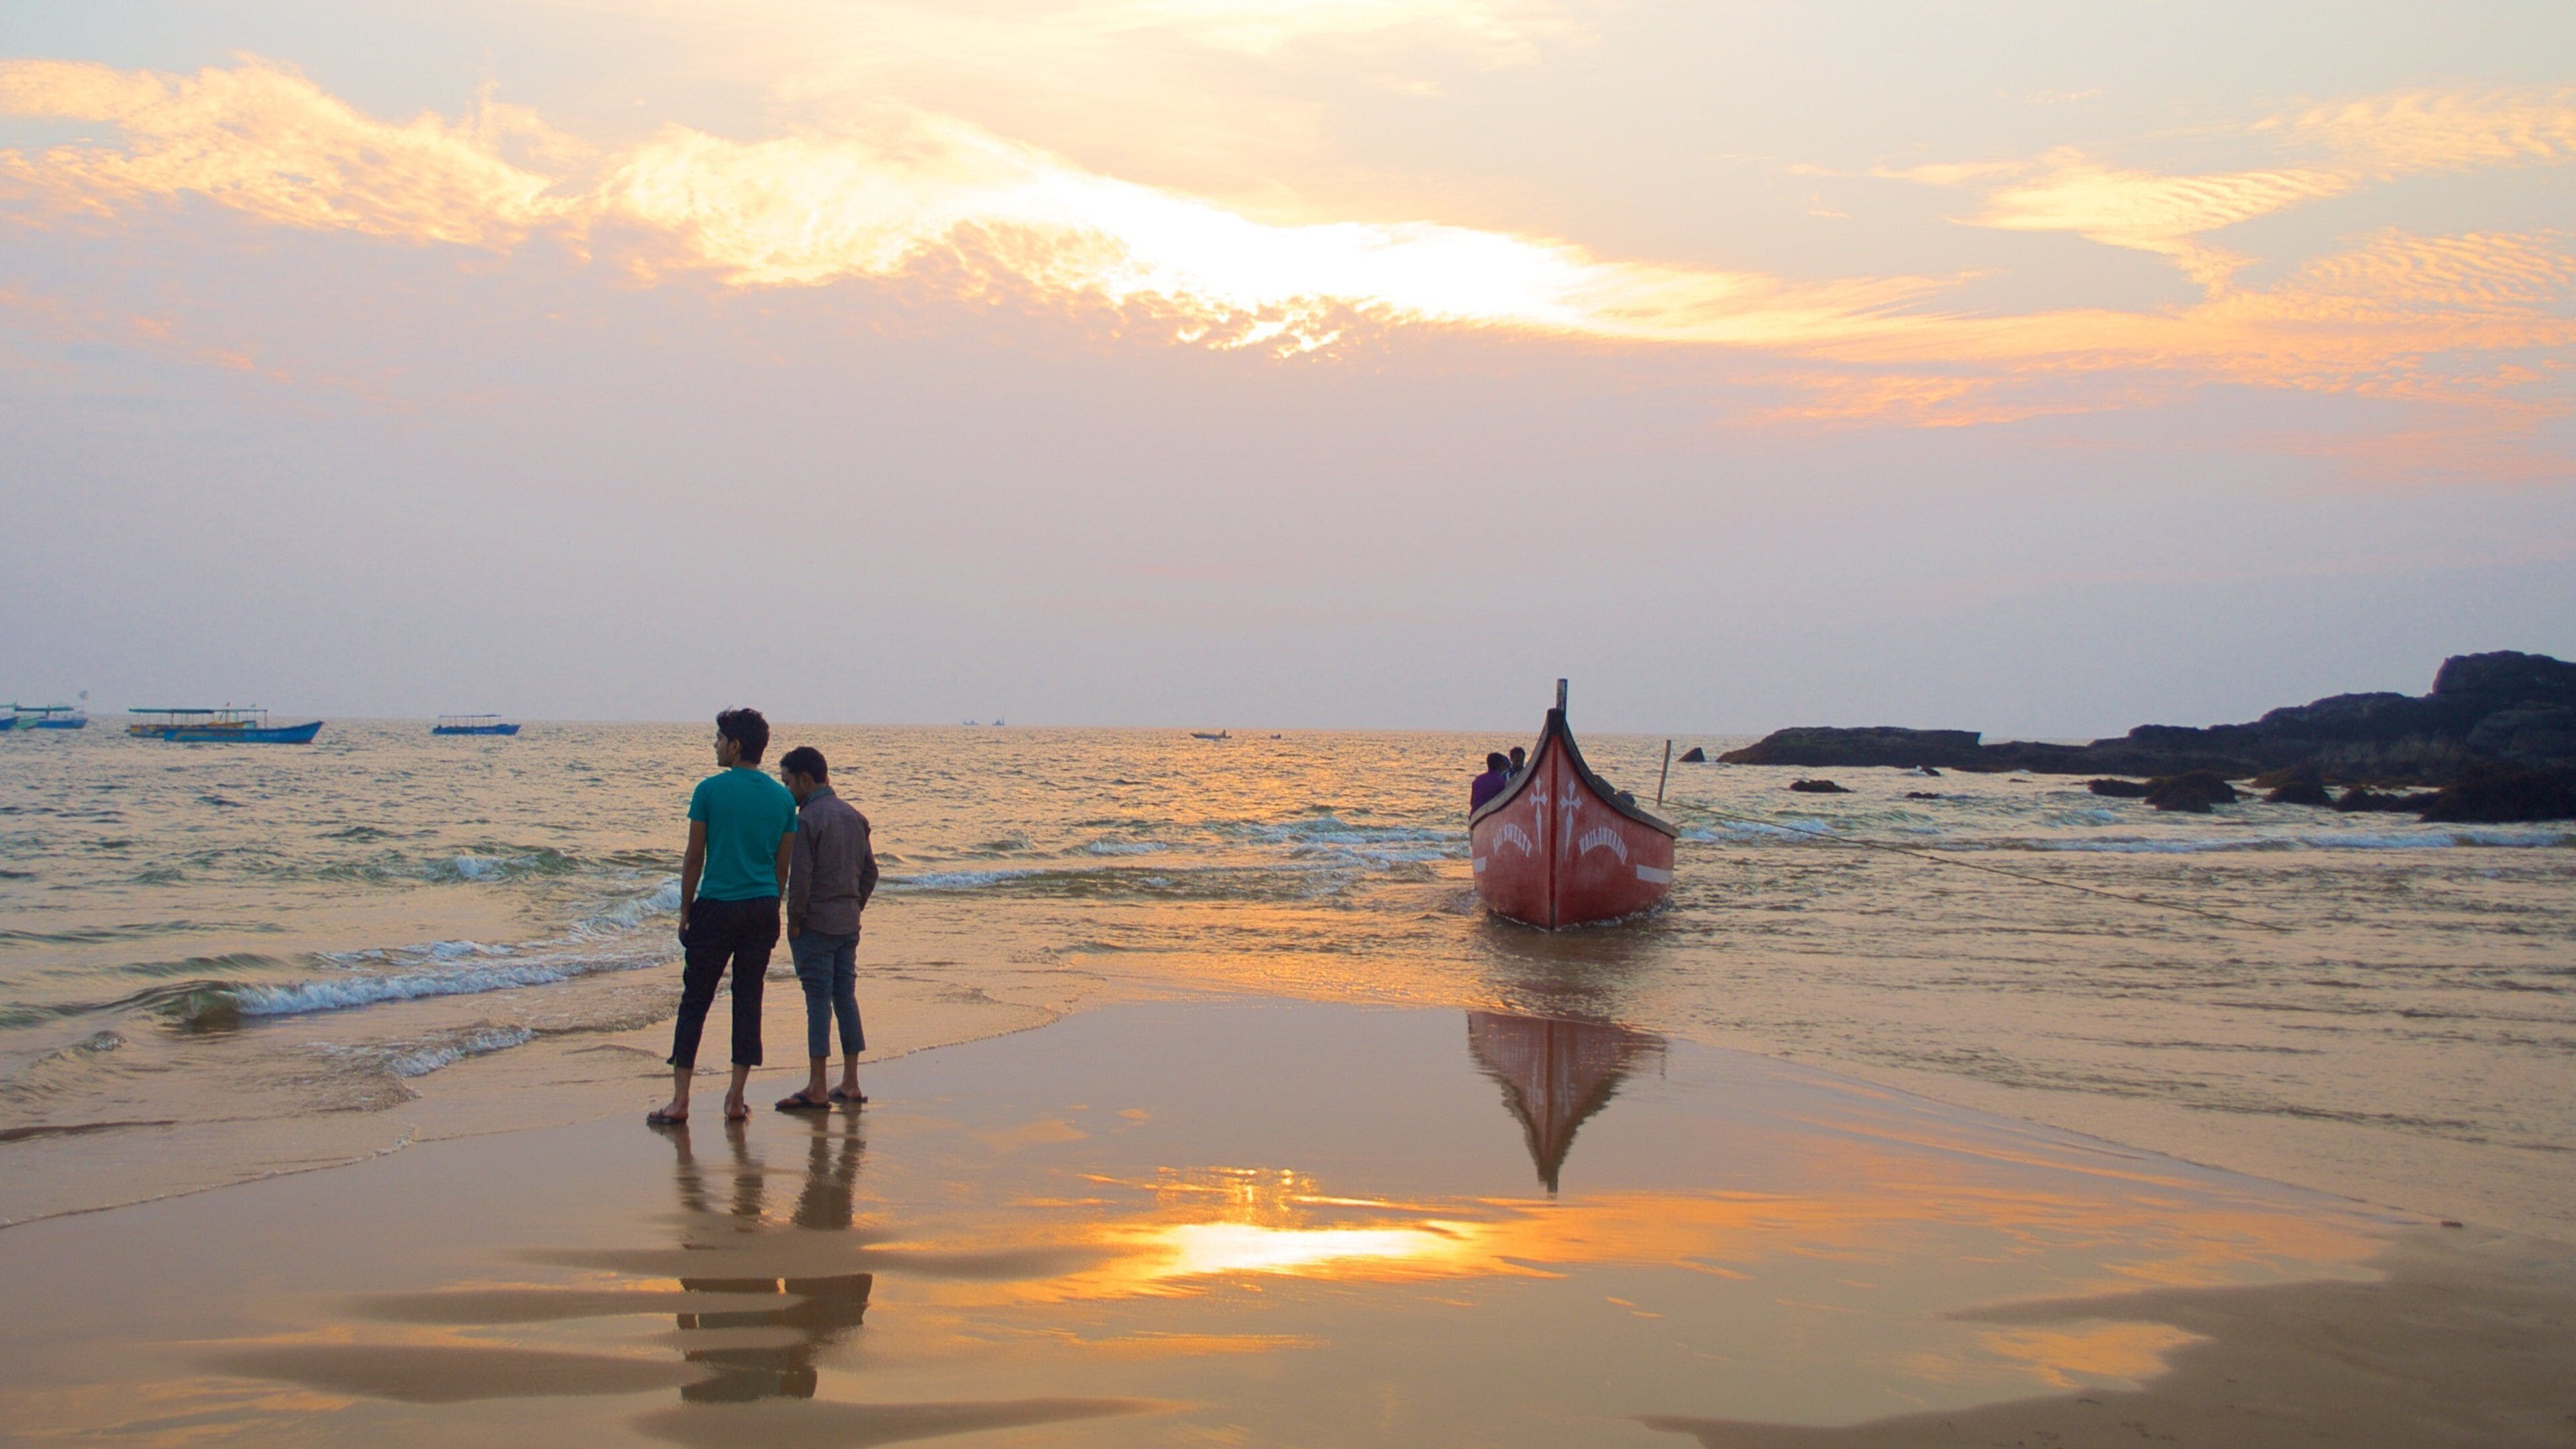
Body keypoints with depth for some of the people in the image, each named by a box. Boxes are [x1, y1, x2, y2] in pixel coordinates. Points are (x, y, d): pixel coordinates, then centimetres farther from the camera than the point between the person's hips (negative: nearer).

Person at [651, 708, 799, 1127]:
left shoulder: (710, 790, -6)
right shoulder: (783, 797, 5)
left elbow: (694, 859, -3)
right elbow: (783, 864, 10)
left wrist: (685, 911, 6)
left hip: (716, 907, -3)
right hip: (763, 909, 4)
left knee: (695, 1001, 3)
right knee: (748, 1001, 9)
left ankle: (680, 1100, 2)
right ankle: (736, 1100, 9)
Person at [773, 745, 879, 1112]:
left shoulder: (806, 819, -13)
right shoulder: (854, 816, 11)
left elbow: (800, 877, -16)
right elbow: (870, 870, 14)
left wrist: (794, 920, -7)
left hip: (815, 925, -7)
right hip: (849, 923, 7)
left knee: (818, 999, -5)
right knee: (845, 996, 10)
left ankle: (817, 1089, -3)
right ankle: (850, 1083, 13)